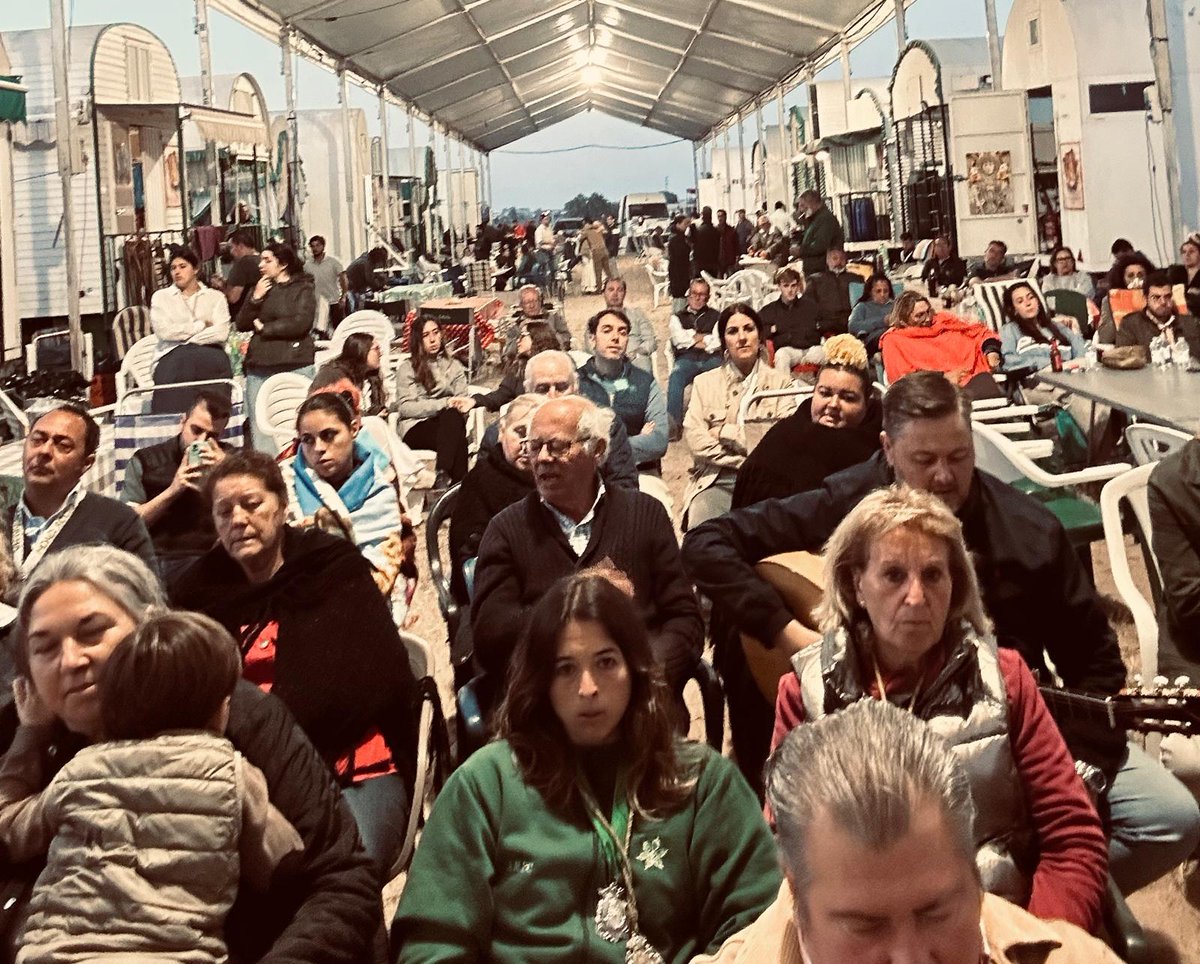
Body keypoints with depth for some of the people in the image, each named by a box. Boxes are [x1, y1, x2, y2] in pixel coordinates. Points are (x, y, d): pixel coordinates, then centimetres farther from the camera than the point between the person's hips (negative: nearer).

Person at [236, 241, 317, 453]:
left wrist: (264, 328, -1)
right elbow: (241, 324, 12)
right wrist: (255, 299, -3)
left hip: (294, 366, -5)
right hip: (259, 367, 5)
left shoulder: (302, 289, 3)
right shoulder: (260, 288, 19)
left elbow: (300, 323, -12)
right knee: (259, 425, 2)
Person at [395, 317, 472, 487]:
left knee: (454, 415, -36)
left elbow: (462, 399, 12)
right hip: (415, 427, -3)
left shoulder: (453, 365, 23)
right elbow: (404, 407, -4)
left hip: (448, 422, 3)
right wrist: (444, 403, -14)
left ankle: (443, 477, -45)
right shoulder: (407, 368, 10)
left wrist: (462, 404, -15)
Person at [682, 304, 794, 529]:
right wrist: (748, 461, -5)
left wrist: (727, 432, -1)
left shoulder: (780, 382, 12)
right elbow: (695, 440, 1)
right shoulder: (705, 382, 15)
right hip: (716, 481, 1)